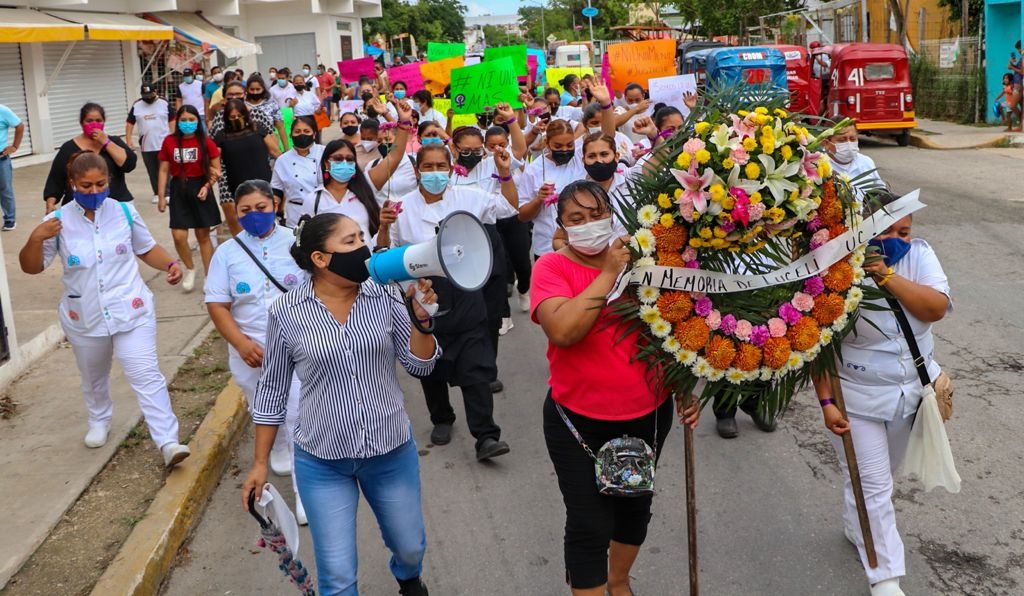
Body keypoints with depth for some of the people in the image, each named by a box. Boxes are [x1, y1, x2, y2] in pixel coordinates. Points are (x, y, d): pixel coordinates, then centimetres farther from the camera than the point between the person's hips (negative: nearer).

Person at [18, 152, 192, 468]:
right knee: (93, 378, 22)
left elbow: (147, 249, 8)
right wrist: (36, 239, -23)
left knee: (146, 375, -11)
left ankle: (168, 442, -13)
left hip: (131, 312, -2)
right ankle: (99, 421, 50)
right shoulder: (58, 221, -8)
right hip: (83, 319, 2)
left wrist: (170, 264, -12)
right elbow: (31, 267, -3)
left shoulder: (125, 211, -5)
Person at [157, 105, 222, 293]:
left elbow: (216, 169, 1)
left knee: (203, 235, 7)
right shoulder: (169, 141, -2)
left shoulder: (206, 142, -5)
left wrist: (207, 186, -14)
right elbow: (164, 170, 4)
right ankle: (190, 269, 21)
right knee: (179, 236, -7)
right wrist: (161, 196, 1)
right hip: (179, 190, 1)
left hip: (200, 189, -1)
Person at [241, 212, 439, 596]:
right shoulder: (286, 313, -10)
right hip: (322, 464, -2)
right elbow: (272, 390, 0)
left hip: (393, 453, 2)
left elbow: (420, 367, -4)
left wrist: (421, 319, -21)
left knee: (410, 547, 22)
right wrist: (260, 463, 2)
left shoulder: (385, 297, -7)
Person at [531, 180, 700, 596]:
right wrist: (608, 274, -26)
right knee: (590, 523, 0)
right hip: (580, 420, -4)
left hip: (649, 413, 5)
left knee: (635, 504, 22)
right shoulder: (551, 267, -13)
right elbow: (562, 332, -31)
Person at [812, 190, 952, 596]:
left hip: (913, 391, 5)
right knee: (871, 485, 1)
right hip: (858, 398, -5)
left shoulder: (920, 256, -8)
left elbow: (936, 308, -23)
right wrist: (826, 401, -20)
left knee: (882, 474, 24)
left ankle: (856, 528, 50)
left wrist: (888, 276, -33)